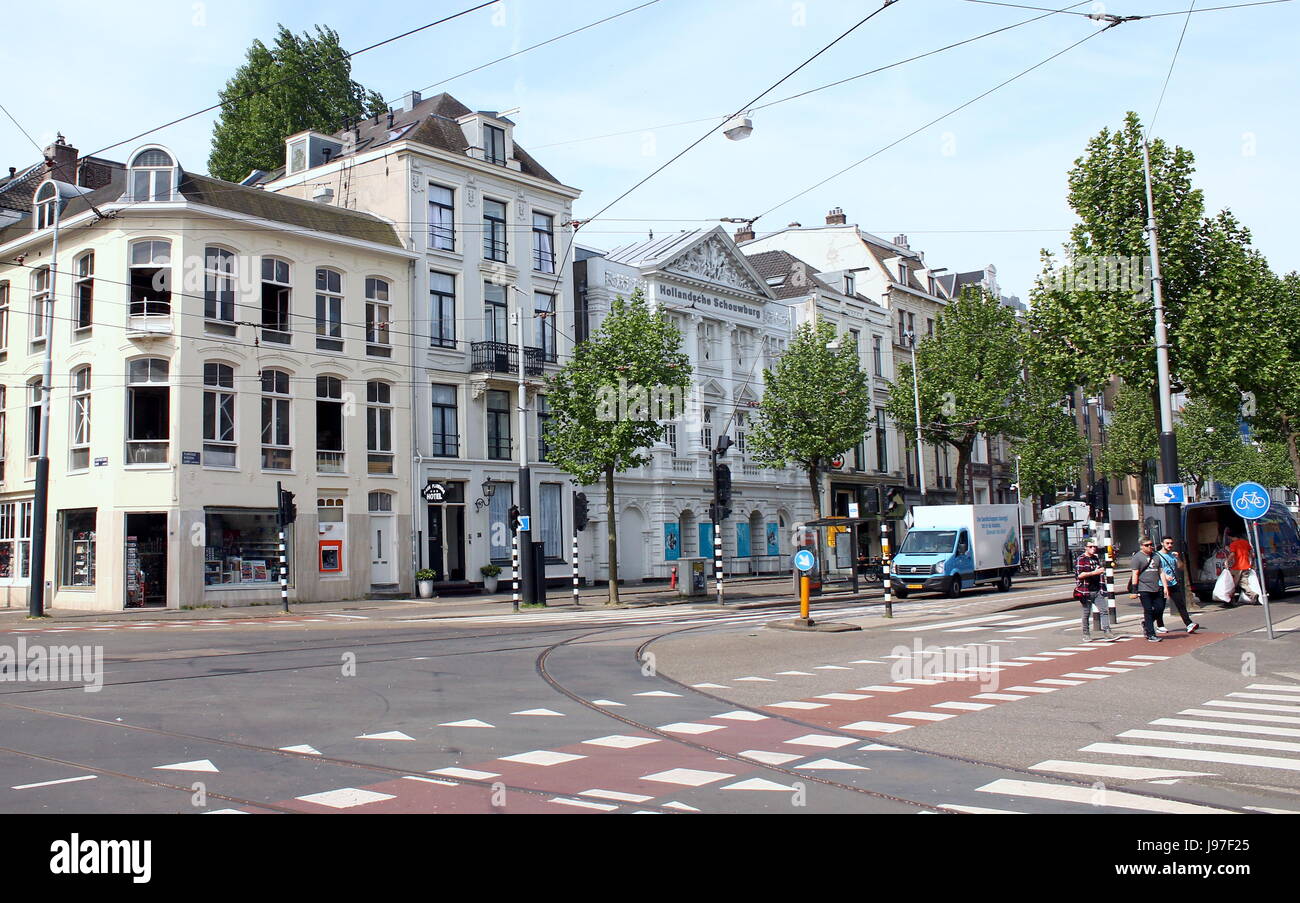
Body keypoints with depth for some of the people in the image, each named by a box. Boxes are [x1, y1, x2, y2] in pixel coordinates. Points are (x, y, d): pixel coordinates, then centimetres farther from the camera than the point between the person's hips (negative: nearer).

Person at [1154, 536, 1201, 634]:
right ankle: (1160, 626, 16)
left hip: (1174, 584, 4)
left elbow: (1180, 567, 13)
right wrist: (1165, 576, -27)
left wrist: (1178, 558, -3)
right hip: (1161, 584, -4)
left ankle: (1189, 624, -8)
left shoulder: (1173, 555, 13)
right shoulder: (1157, 555, -4)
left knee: (1181, 604, -4)